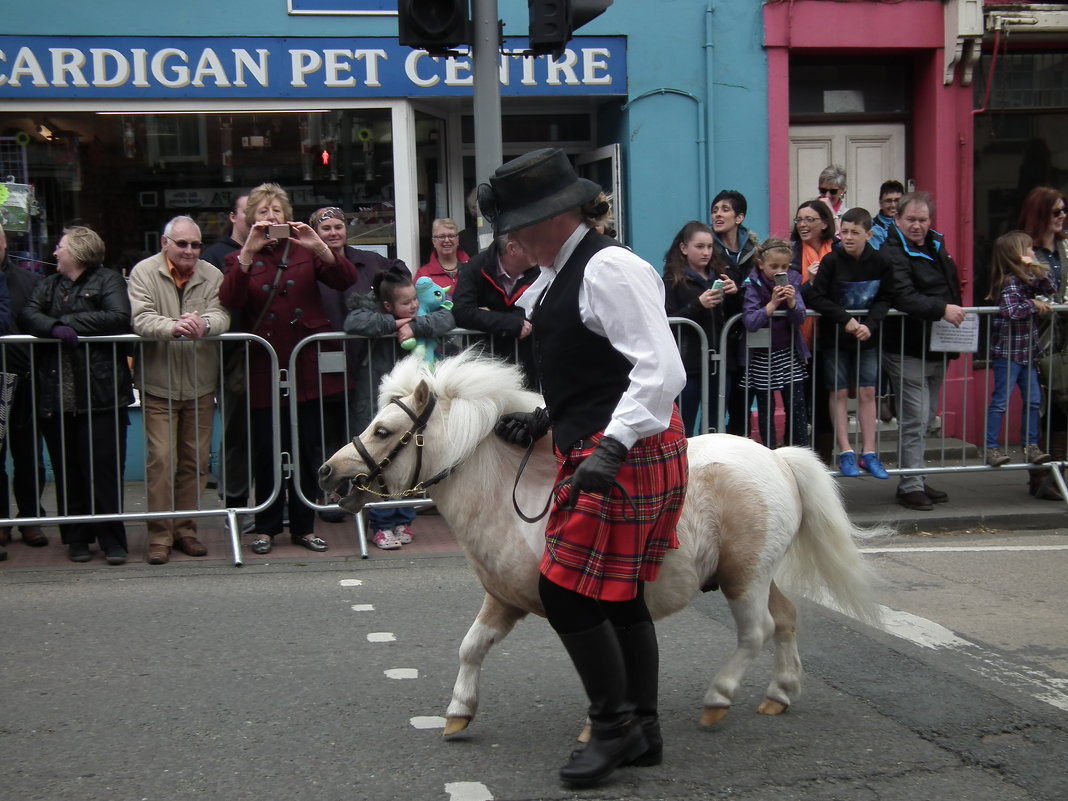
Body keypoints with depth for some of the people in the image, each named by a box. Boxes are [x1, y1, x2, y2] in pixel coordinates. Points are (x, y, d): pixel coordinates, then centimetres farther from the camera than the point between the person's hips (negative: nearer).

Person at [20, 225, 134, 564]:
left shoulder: (108, 280, 2)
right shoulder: (48, 285, 18)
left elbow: (118, 318, -14)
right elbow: (27, 315, 2)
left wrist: (69, 322, -9)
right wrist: (54, 328, -18)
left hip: (100, 395, -5)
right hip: (56, 396, 5)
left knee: (103, 469, -3)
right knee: (67, 471, 8)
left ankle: (112, 540, 5)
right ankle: (76, 538, 17)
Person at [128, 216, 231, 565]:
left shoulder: (212, 275, 5)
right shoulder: (144, 272, -2)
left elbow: (222, 316, -9)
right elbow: (141, 319, -15)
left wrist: (204, 324, -32)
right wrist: (173, 327, -35)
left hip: (200, 384, 3)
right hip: (158, 384, -3)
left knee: (196, 460, 7)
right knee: (161, 459, -5)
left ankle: (185, 529, 19)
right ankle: (160, 535, 3)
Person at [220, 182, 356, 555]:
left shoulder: (305, 251, 11)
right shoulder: (240, 259, 9)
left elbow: (346, 280, -4)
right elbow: (228, 301, -11)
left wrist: (320, 247, -19)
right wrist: (248, 253, -21)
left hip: (307, 367, 1)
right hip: (264, 369, -1)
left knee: (308, 451, 4)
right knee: (267, 451, 0)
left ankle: (304, 526, 14)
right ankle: (266, 527, 11)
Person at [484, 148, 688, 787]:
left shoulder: (609, 268, -17)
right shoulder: (559, 277, 15)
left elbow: (661, 369, -25)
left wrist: (611, 448, -32)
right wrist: (546, 418, 12)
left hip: (628, 452, -10)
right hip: (598, 446, 10)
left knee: (567, 590, -7)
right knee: (620, 593, 14)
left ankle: (615, 726, 7)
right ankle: (643, 730, 24)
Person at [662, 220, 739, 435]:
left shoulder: (719, 275, 13)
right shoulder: (673, 280, -1)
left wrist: (734, 295, -4)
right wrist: (698, 305, -21)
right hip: (688, 364, -4)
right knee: (683, 430, -3)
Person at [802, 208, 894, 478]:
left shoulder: (880, 263, -6)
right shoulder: (832, 261, -12)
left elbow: (885, 299, -1)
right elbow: (814, 298, -15)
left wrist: (870, 324, -18)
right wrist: (845, 318, -22)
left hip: (867, 336, 2)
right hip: (834, 336, -2)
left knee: (867, 392, 3)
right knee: (839, 393, 1)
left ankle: (868, 453, 10)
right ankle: (845, 453, 7)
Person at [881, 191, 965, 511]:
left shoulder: (936, 245, 13)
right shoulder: (892, 253, -13)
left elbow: (953, 287, 28)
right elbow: (903, 297, -28)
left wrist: (956, 312, 13)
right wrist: (941, 310, -36)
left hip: (937, 348, 9)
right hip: (907, 350, -8)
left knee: (922, 419, 14)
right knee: (915, 419, -8)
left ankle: (915, 480, 22)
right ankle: (911, 485, -2)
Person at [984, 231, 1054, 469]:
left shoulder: (1027, 278, 9)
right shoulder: (1009, 283, -17)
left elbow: (1049, 290, 12)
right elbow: (1010, 310, -30)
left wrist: (1039, 270, -3)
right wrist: (1033, 304, -17)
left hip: (1027, 350, 9)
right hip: (1007, 351, -9)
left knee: (1033, 400, 11)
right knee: (1000, 401, -4)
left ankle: (1031, 446, 19)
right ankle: (991, 449, 1)